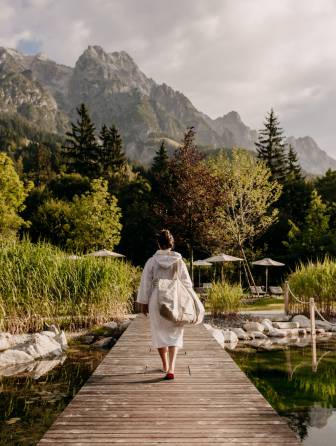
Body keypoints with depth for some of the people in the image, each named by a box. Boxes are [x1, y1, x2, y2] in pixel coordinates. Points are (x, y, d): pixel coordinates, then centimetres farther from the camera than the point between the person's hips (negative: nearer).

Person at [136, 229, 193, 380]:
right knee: (174, 333, 7)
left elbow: (145, 284, -1)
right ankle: (171, 368, -8)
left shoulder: (151, 261, -5)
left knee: (160, 332, 15)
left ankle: (165, 365, 28)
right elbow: (187, 283, -1)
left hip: (157, 300, 0)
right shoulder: (178, 261, -4)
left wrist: (143, 302, 8)